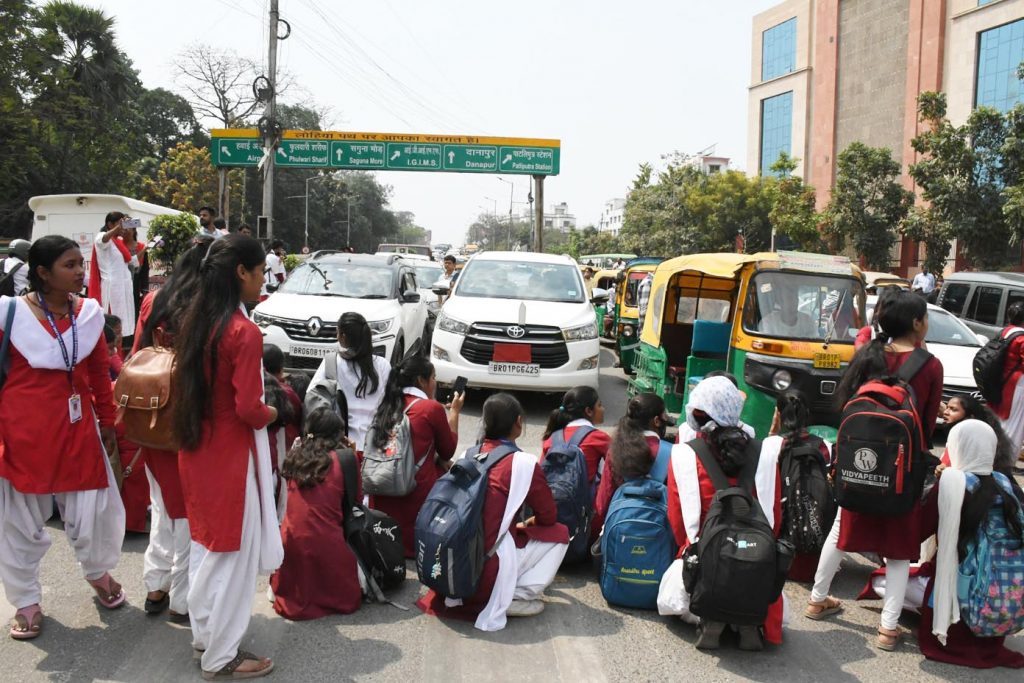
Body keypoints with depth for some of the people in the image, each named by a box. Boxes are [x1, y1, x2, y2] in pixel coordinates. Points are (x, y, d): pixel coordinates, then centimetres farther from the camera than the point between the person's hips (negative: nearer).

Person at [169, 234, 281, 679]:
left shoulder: (194, 321, 2)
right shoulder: (244, 333, -22)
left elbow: (186, 387, 11)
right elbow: (248, 409, -21)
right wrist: (272, 413, -3)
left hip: (196, 449, 8)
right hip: (231, 455, -8)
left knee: (205, 544, 22)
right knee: (231, 553, 6)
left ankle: (204, 631, 38)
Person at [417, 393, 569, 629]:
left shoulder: (468, 455, 8)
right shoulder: (523, 462, -10)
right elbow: (549, 516, 2)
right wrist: (526, 524, 22)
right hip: (484, 571, -7)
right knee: (559, 533, 8)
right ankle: (519, 596, -2)